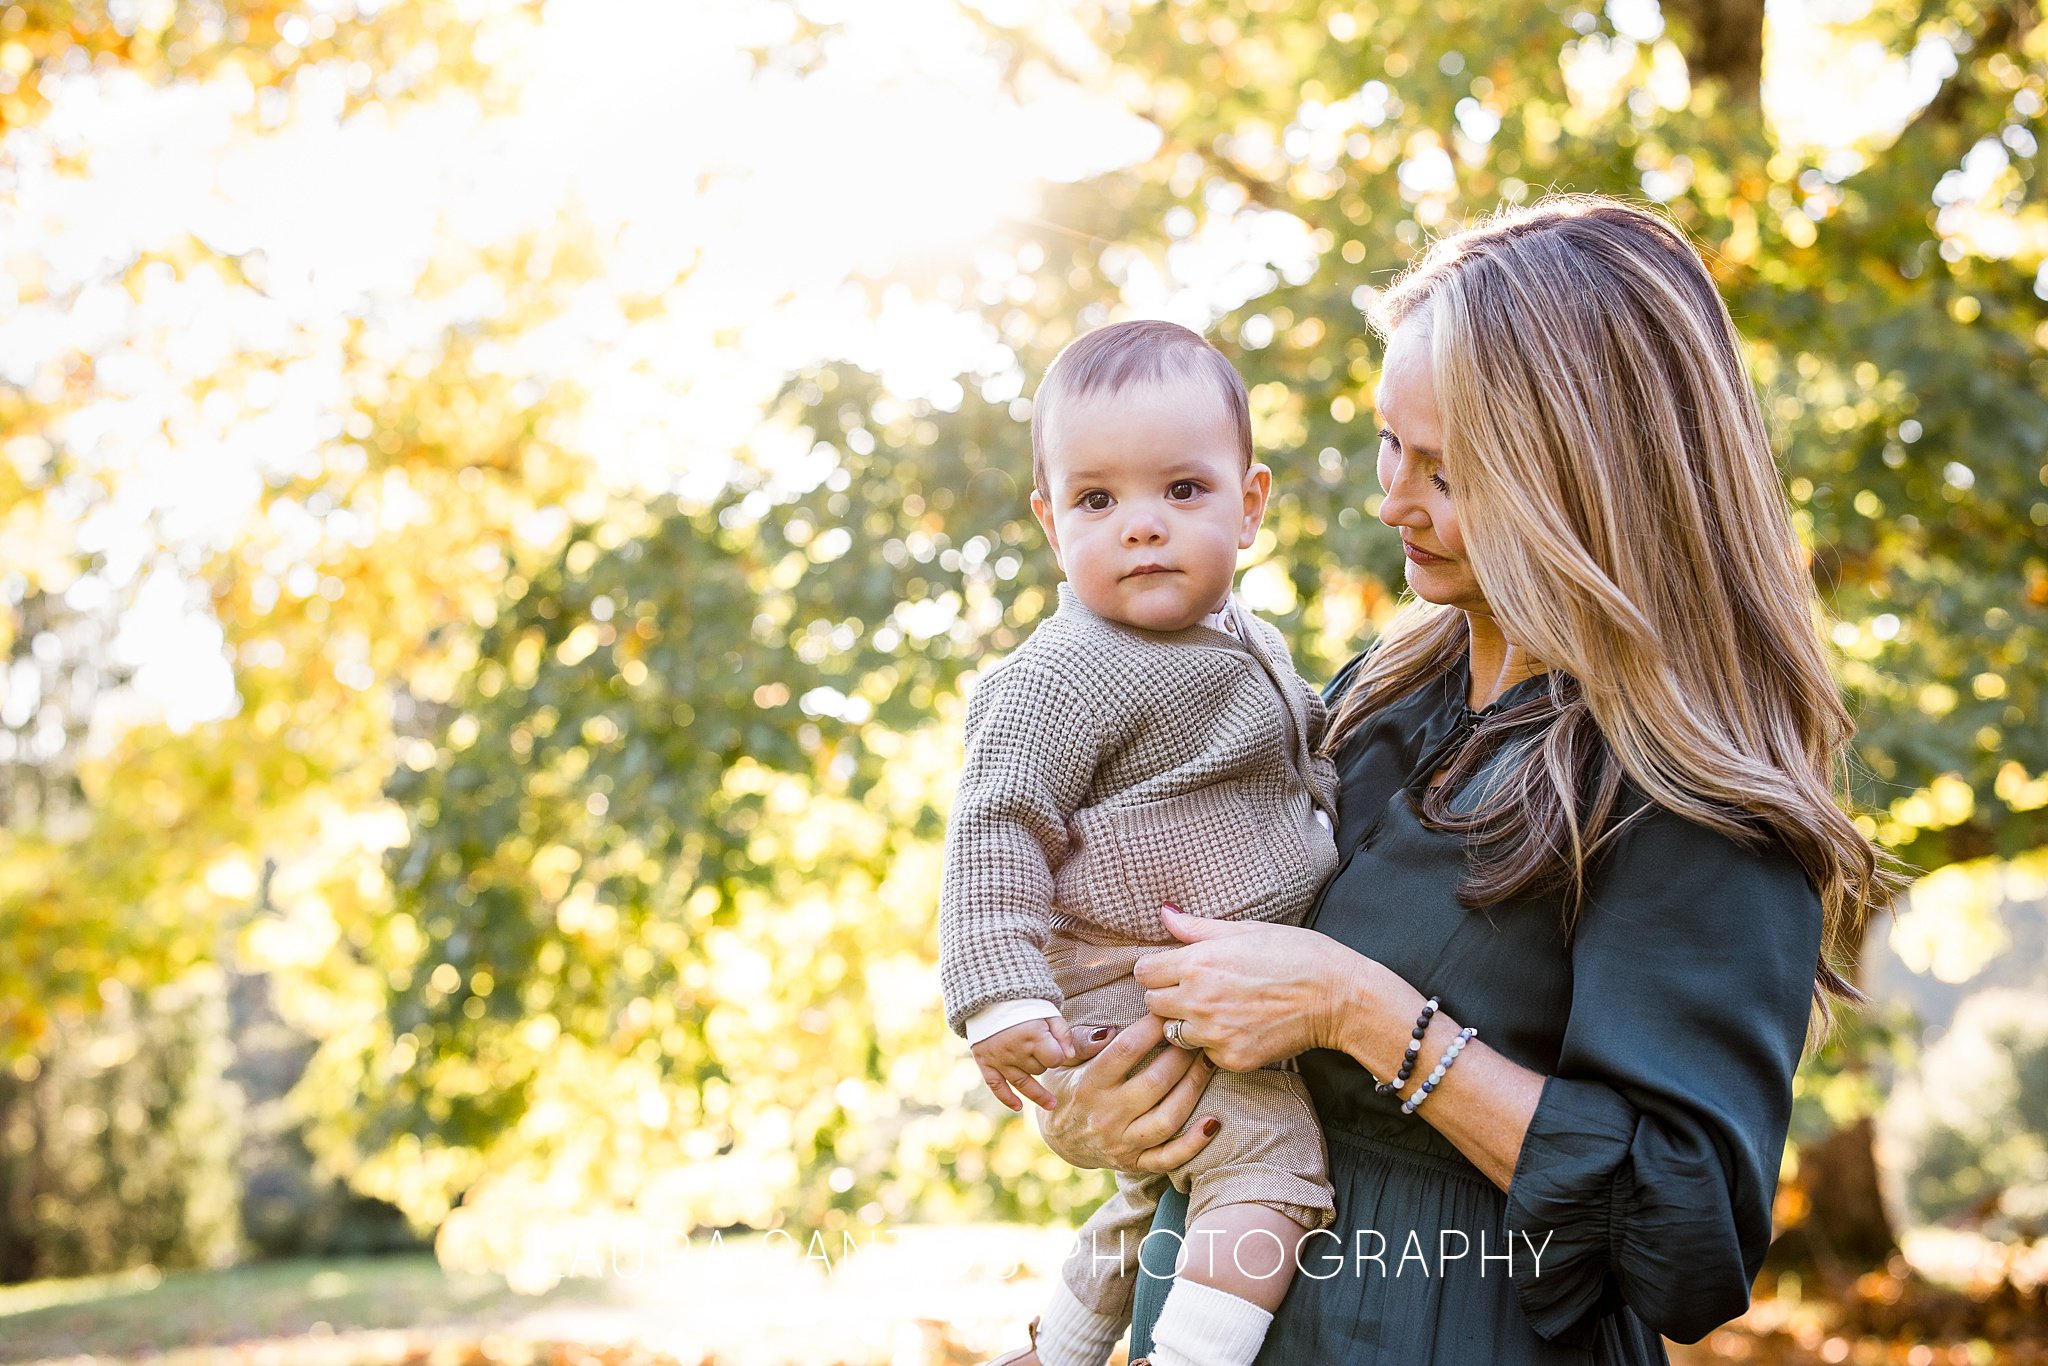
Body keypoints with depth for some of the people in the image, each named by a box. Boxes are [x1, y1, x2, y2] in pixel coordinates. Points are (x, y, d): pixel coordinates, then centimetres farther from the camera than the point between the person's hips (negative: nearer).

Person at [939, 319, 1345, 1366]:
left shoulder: (1247, 645, 9)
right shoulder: (1066, 676, -19)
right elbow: (994, 832, -22)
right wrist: (1001, 997, -28)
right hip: (1149, 1013, -9)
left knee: (1162, 1191, 24)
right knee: (1274, 1168, -21)